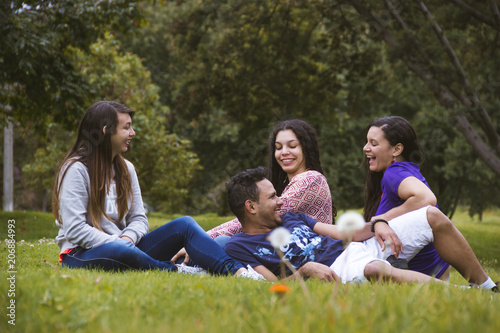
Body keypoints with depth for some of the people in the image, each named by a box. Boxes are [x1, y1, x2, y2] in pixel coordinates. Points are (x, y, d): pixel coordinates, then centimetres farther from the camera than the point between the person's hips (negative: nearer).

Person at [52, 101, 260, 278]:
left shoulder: (126, 169, 13)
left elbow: (138, 218, 10)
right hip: (83, 255, -7)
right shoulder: (77, 169, -10)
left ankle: (235, 271, -32)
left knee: (184, 225, -12)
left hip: (124, 247, 7)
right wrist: (119, 244, -22)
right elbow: (75, 230, -17)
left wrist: (127, 239, -13)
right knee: (119, 250, -43)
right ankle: (177, 272, -24)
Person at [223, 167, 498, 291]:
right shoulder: (238, 248, 2)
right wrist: (304, 270, -24)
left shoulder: (289, 218, 23)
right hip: (336, 273, -8)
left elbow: (344, 233, 17)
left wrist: (377, 225, -1)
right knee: (374, 269, -44)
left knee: (432, 217, -1)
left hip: (360, 247, 9)